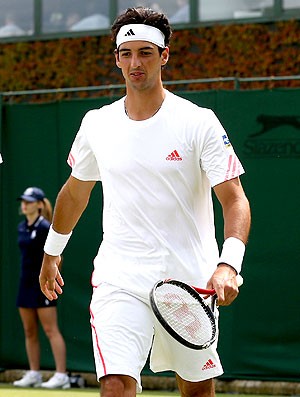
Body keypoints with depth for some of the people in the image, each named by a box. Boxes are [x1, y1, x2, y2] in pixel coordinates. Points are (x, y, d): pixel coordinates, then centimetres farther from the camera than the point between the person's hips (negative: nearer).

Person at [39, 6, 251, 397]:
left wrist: (228, 264, -27)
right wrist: (52, 252, 30)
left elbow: (234, 199, -11)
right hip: (119, 277, 1)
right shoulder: (96, 124, 6)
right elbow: (75, 192, 23)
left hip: (190, 281, -1)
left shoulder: (199, 122, -5)